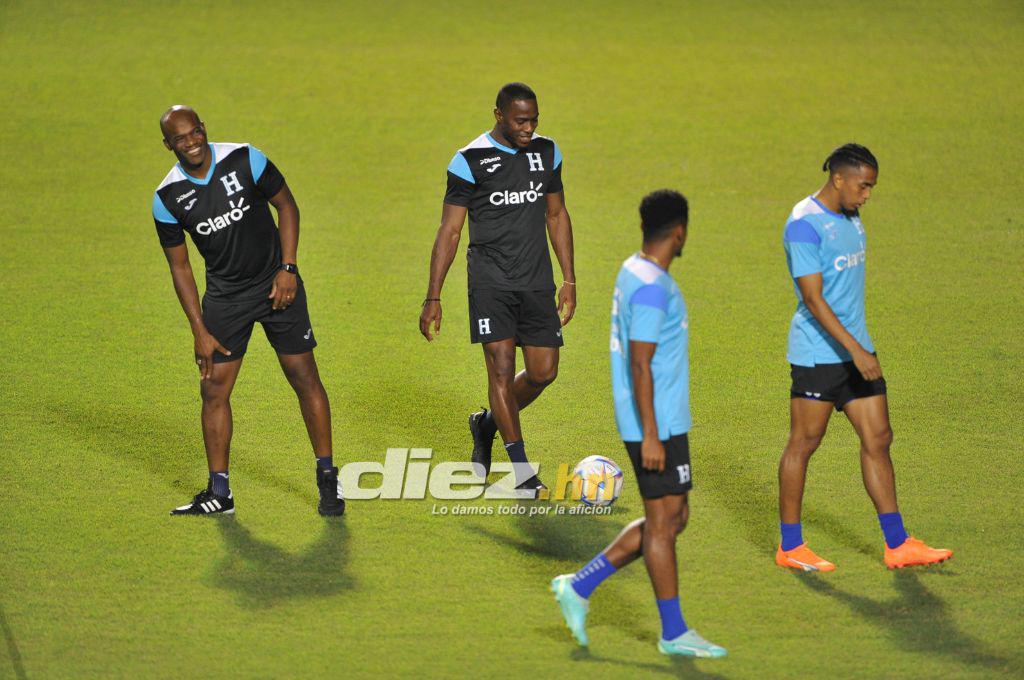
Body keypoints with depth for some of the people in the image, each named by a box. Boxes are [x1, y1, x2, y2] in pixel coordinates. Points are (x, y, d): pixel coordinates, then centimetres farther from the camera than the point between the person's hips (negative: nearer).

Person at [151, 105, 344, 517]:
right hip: (224, 294, 2)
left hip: (276, 284, -1)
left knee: (304, 378, -1)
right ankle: (219, 493, 8)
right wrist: (200, 331, -4)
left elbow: (286, 205, -1)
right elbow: (179, 267, -1)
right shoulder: (168, 198, -9)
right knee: (214, 389, -2)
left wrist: (288, 268, -11)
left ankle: (328, 479, 11)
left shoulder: (244, 160, -13)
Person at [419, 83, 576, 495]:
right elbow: (450, 230, -4)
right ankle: (522, 472, -10)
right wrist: (433, 298, -7)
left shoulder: (546, 152, 8)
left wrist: (569, 280, 13)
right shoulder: (470, 161, -7)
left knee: (543, 372, 2)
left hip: (537, 282, 5)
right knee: (501, 367, -13)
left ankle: (487, 425, 30)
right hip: (491, 282, -5)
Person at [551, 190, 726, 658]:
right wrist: (650, 436, -22)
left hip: (662, 422, 10)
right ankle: (673, 633, 7)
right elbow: (640, 364, -22)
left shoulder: (634, 272, 13)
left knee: (673, 518, 13)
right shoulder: (652, 287, -19)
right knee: (663, 521, -2)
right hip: (656, 426, -10)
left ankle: (579, 587, 16)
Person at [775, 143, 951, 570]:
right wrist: (856, 350, -26)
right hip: (818, 354, -8)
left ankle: (897, 546, 8)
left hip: (856, 350, 8)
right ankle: (790, 547, 11)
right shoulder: (805, 225, -17)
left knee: (878, 439, 5)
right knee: (804, 444, 1)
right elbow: (813, 299, -22)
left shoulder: (850, 217, 10)